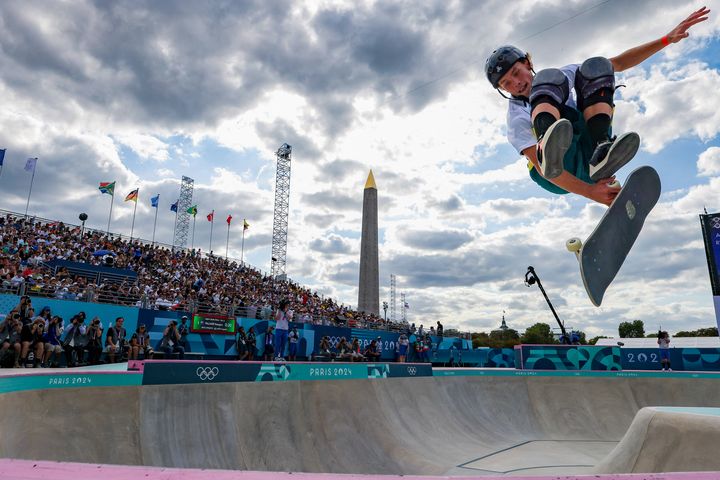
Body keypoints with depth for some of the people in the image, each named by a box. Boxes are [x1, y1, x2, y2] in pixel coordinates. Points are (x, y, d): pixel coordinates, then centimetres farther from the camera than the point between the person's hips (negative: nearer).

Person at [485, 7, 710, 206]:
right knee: (548, 79, -21)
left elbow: (617, 63, 15)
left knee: (594, 67, -11)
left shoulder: (563, 74, 14)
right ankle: (549, 150, -52)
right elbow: (539, 165, -19)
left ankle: (602, 151, -32)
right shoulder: (516, 118, -5)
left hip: (588, 152, 5)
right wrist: (590, 192, -31)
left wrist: (667, 39, 3)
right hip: (557, 174, -5)